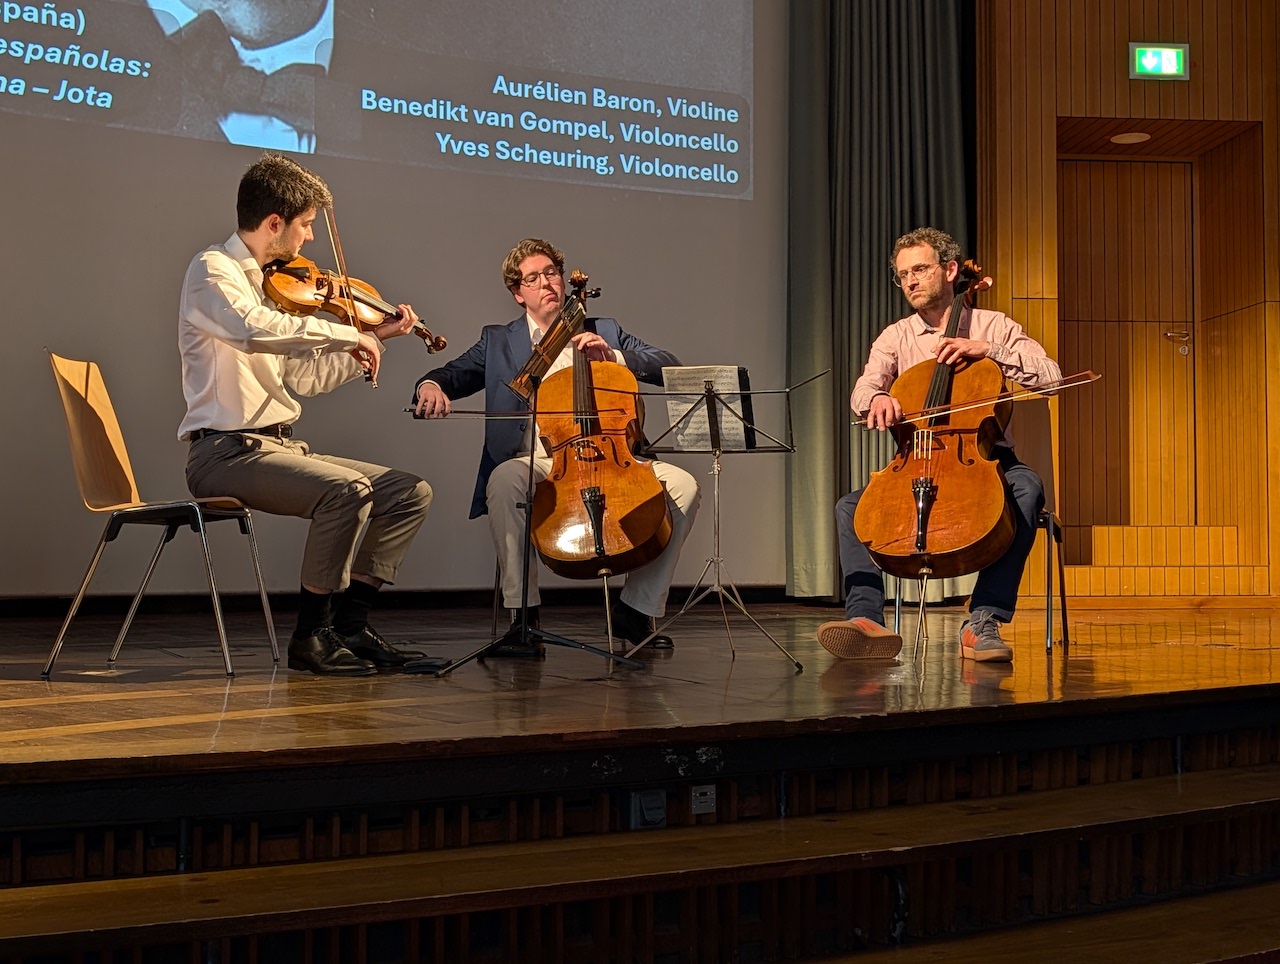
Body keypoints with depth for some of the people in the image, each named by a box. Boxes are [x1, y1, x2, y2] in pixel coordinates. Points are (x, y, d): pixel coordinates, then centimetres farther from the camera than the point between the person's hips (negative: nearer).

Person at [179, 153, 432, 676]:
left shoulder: (272, 283, 18)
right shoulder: (212, 270, -8)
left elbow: (303, 376, 19)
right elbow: (254, 329, -30)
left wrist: (373, 338, 16)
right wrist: (347, 333, -24)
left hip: (277, 445, 9)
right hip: (225, 451, -9)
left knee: (410, 492, 2)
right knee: (347, 489, -31)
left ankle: (349, 623, 3)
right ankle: (312, 636, -17)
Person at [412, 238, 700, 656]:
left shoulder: (604, 332, 20)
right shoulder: (498, 342, 19)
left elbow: (668, 367, 12)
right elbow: (454, 374, 9)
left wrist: (613, 356, -4)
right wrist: (431, 386, -15)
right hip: (536, 461, -1)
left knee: (683, 485, -23)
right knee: (503, 481, -38)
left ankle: (636, 609, -11)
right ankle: (523, 617, -29)